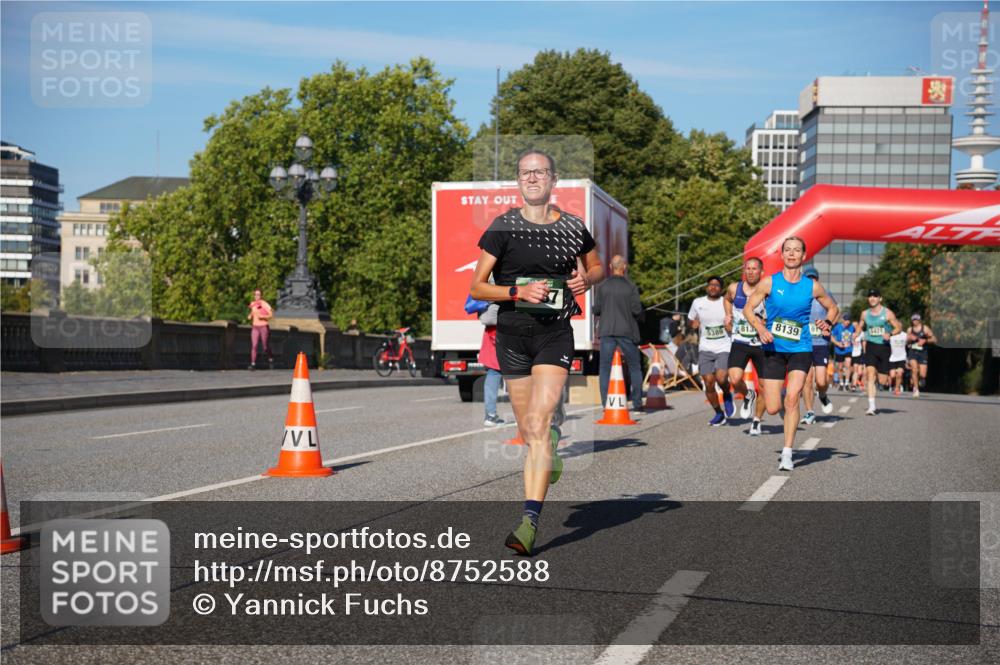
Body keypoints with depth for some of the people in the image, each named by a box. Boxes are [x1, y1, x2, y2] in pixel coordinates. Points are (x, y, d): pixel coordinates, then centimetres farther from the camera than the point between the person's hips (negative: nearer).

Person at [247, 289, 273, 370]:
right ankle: (253, 364, -13)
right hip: (255, 327, 4)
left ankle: (270, 359, 31)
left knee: (266, 347, 4)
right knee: (254, 345, -11)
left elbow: (271, 315, -10)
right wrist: (250, 316, 5)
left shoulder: (264, 304, -8)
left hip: (263, 327, -4)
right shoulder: (252, 304, 9)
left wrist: (263, 316, -23)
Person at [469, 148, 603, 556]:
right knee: (528, 431, 10)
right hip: (512, 334, 2)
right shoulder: (503, 227, 0)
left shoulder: (573, 228, 4)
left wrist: (586, 280, -1)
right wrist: (517, 291, -16)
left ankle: (529, 522, -18)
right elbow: (476, 288, 0)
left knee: (538, 424, -16)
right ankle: (552, 448, 48)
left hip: (555, 334, -1)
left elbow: (597, 267, 22)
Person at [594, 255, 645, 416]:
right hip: (627, 331, -1)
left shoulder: (602, 286, 0)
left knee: (605, 368, 5)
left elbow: (596, 310, -1)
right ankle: (637, 404, 8)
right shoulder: (631, 287, -5)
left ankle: (605, 404, -2)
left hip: (607, 331, 1)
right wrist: (639, 318, 12)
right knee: (634, 367, 10)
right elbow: (637, 310, -9)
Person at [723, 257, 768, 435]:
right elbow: (727, 299, 25)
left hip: (762, 343, -1)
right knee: (735, 380, -18)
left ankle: (756, 421, 23)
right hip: (740, 342, 1)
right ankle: (748, 396, 16)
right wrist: (728, 315, 9)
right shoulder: (734, 288, 1)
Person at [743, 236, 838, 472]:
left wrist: (828, 323, -5)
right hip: (774, 349, 1)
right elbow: (748, 308, 4)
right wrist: (760, 328, -13)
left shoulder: (812, 286, 1)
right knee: (773, 408, -2)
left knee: (792, 397, -19)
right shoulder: (769, 282, -2)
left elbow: (833, 307, 17)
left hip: (801, 349, 0)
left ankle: (787, 454, -11)